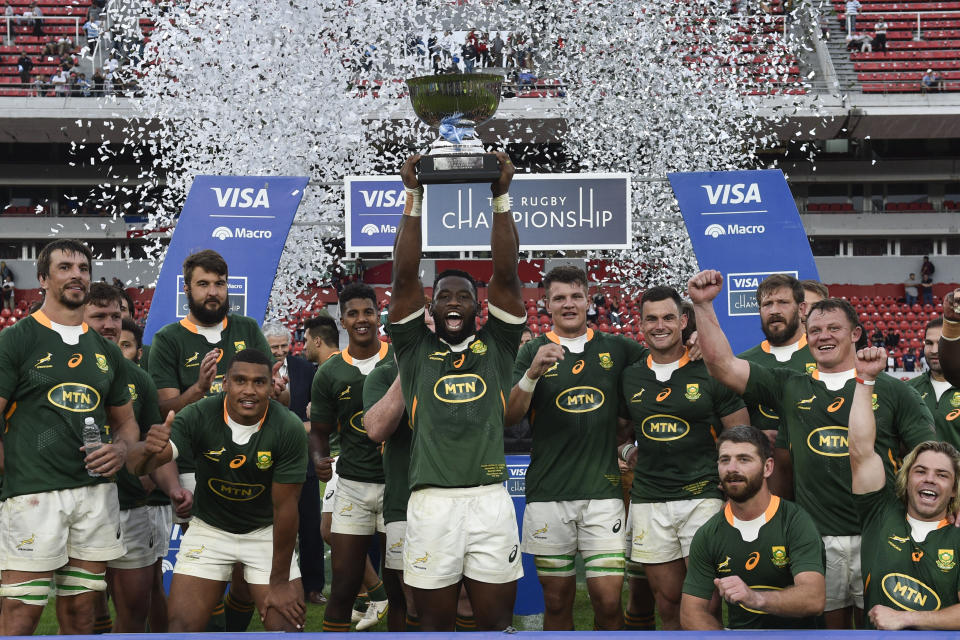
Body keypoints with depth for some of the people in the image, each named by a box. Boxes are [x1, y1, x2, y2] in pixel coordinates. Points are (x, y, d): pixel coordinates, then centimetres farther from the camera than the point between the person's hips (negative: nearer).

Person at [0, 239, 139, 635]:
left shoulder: (105, 350, 16)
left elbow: (126, 420, 23)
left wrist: (120, 449, 1)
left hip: (97, 491, 5)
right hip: (33, 494, -5)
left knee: (80, 608, 9)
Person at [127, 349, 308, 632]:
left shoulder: (290, 429, -22)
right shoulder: (198, 416, -21)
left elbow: (285, 507, -17)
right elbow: (136, 465, -30)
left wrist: (280, 582, -13)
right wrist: (147, 450, -55)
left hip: (267, 532, 0)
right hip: (209, 529, 1)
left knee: (287, 627, -7)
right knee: (182, 627, -5)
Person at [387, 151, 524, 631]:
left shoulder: (496, 346, 12)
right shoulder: (416, 350, 11)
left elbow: (506, 276, 2)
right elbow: (404, 277, 2)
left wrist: (501, 200, -5)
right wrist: (414, 199, -4)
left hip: (491, 501, 1)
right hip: (431, 502, 0)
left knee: (496, 622, 6)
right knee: (434, 622, 8)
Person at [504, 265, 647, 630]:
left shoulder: (615, 348, 9)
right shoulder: (534, 351, 6)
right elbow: (509, 417, -3)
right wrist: (533, 372, -19)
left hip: (603, 492, 0)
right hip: (548, 494, 0)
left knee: (608, 600, -4)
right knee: (557, 602, 7)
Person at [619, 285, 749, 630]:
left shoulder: (710, 373, -1)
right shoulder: (629, 378, 9)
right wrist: (626, 451, 7)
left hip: (703, 496, -3)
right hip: (649, 501, 3)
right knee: (668, 604, 8)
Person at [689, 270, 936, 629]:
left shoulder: (892, 391, 6)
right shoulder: (788, 388, 10)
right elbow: (721, 363, 4)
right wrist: (703, 305, -4)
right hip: (815, 540, 1)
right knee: (831, 625, 9)